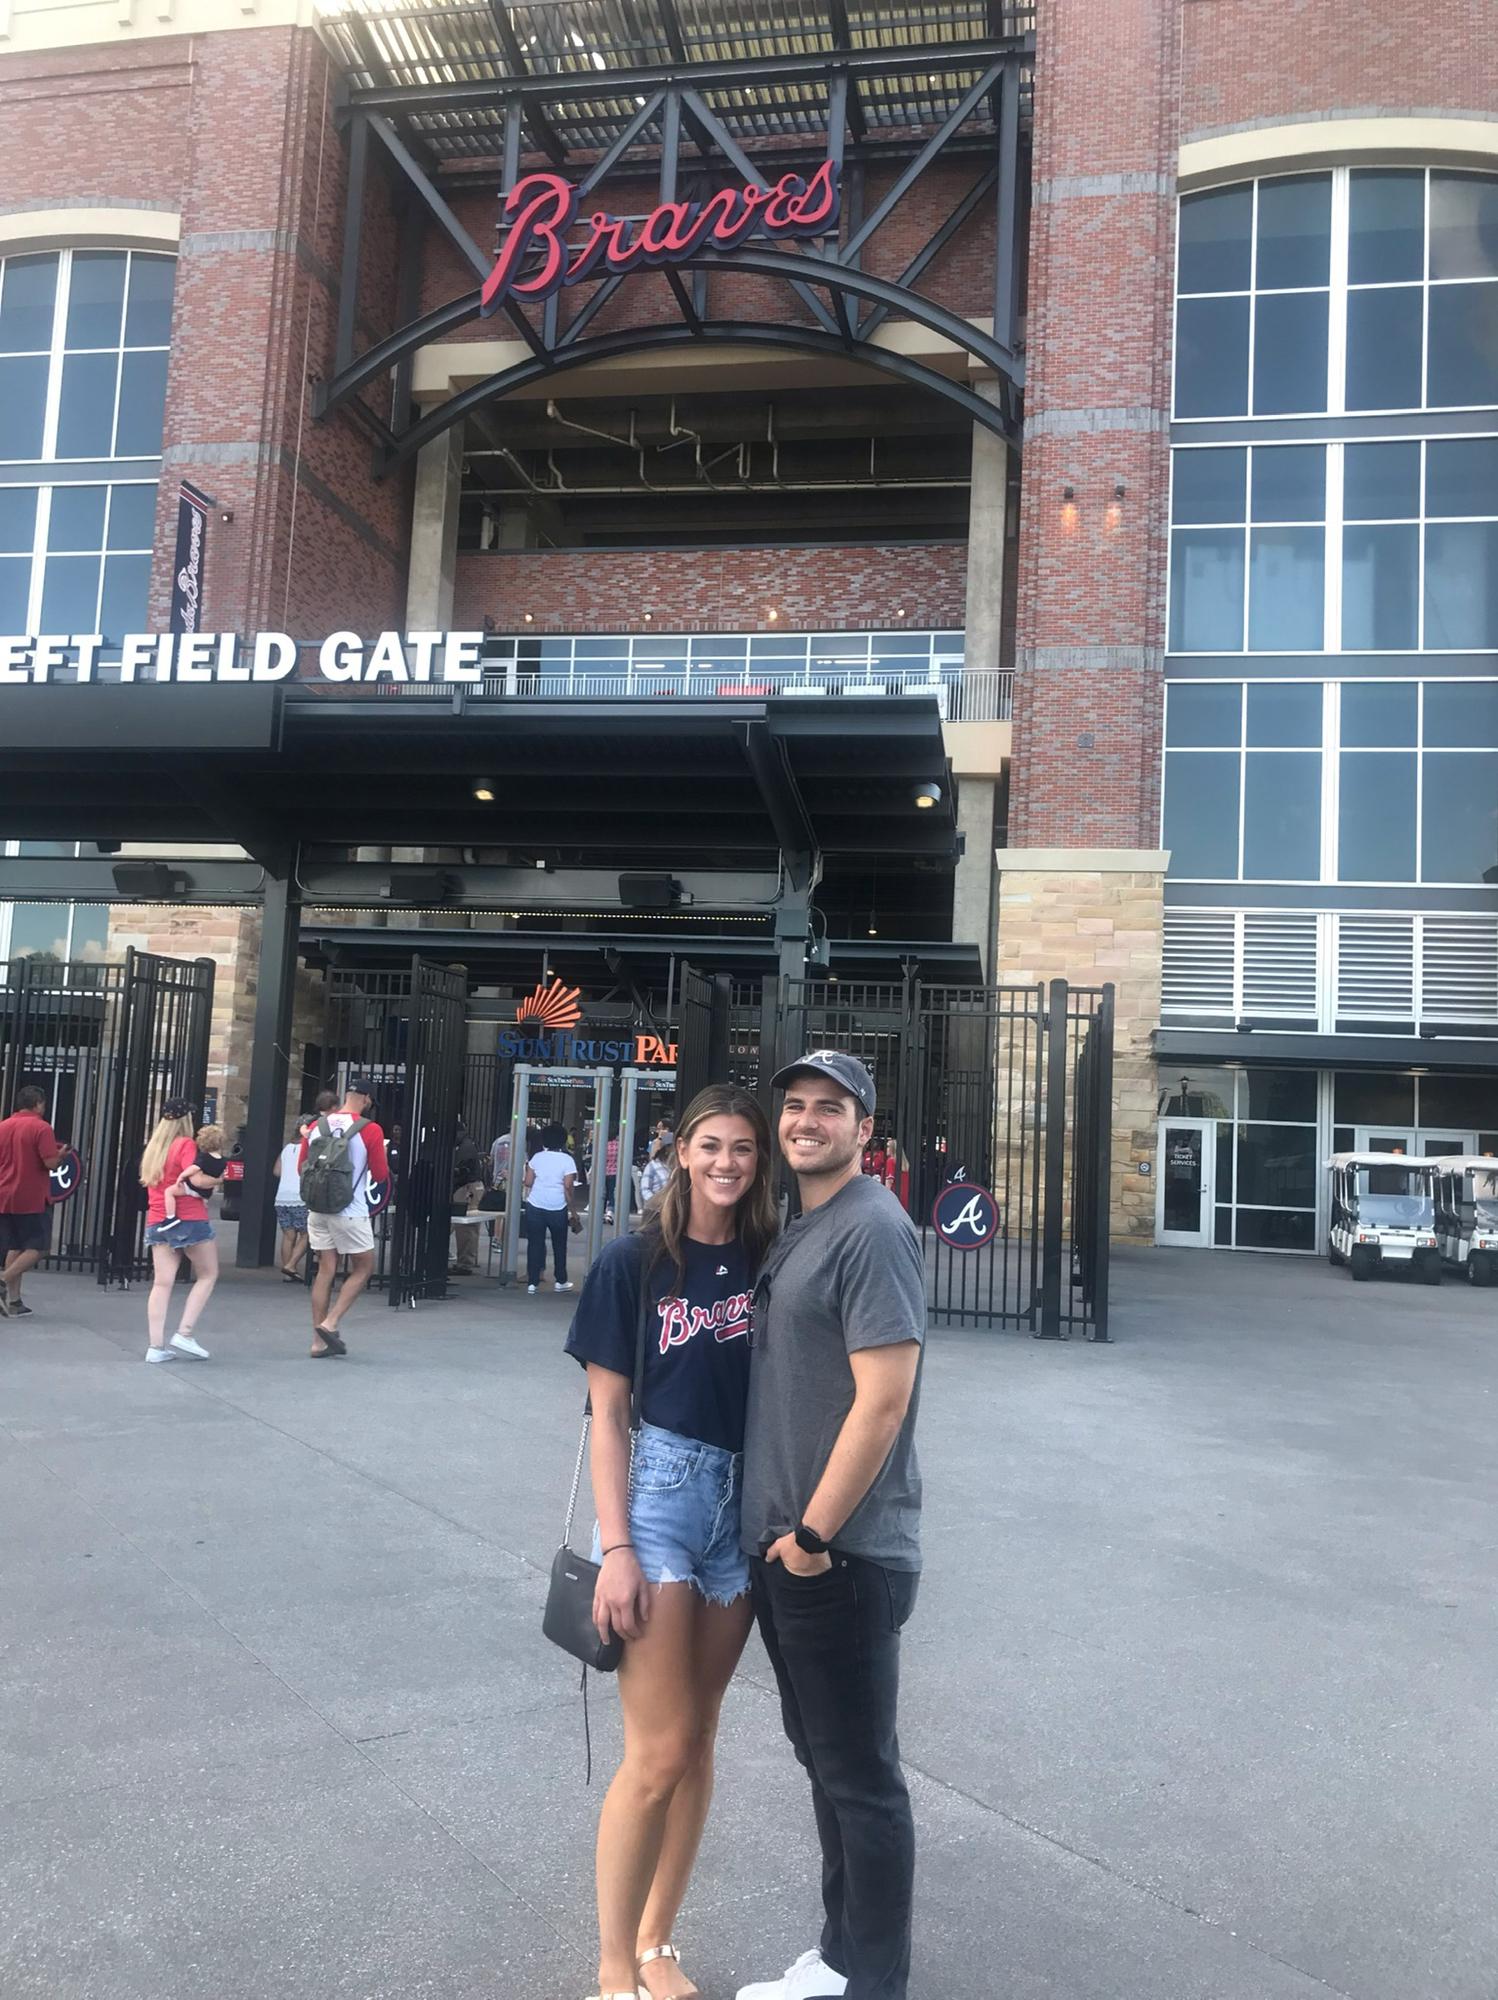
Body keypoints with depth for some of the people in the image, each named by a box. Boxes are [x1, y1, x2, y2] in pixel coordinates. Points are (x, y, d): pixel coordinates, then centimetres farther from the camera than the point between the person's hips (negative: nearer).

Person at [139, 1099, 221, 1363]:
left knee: (162, 1283, 3)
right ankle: (185, 1333, -2)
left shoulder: (153, 1146, 15)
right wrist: (216, 1180, -1)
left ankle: (155, 1345, -1)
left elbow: (152, 1182, 18)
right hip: (189, 1219, -7)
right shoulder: (186, 1144, -8)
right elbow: (197, 1180, -18)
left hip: (157, 1221, 7)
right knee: (208, 1275, 7)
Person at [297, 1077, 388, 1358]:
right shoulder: (370, 1130, -9)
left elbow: (301, 1167, 14)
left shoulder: (316, 1126, 6)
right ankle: (330, 1323, -1)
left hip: (317, 1209, 5)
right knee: (363, 1268, 10)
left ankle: (320, 1341, 10)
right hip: (350, 1211, -5)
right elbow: (380, 1175, -3)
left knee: (325, 1271, 10)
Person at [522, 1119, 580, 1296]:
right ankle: (560, 1281, 21)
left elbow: (528, 1182, 1)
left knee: (535, 1244, 5)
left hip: (535, 1207, 2)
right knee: (559, 1246, 13)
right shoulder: (567, 1160, -5)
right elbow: (568, 1187, -9)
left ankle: (532, 1283, 3)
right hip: (558, 1209, -2)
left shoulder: (537, 1157, 4)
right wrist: (573, 1210, -3)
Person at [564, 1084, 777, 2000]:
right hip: (658, 1496, -3)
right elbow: (607, 1413, -6)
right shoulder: (635, 1261, -7)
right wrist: (616, 1547, -10)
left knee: (699, 1738, 13)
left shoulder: (770, 1263, 2)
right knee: (659, 1752, -2)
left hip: (744, 1506, 4)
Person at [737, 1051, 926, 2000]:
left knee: (863, 1778, 6)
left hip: (841, 1554, -9)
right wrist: (781, 1529, 15)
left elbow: (882, 1401, -22)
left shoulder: (873, 1230, -17)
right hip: (781, 1542, 9)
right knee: (823, 1760, 21)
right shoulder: (796, 1228, 12)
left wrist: (813, 1534, -17)